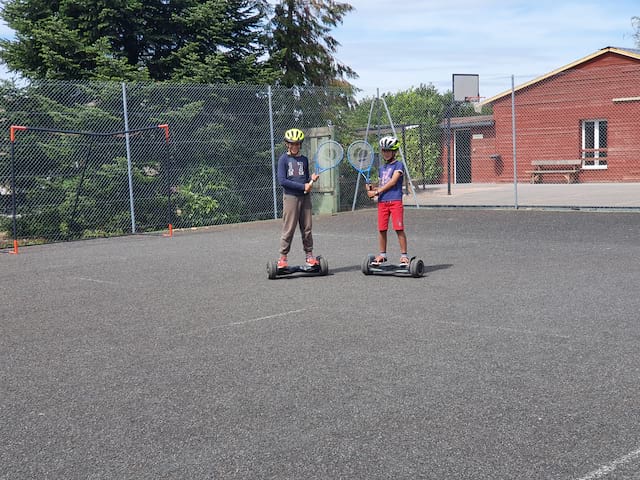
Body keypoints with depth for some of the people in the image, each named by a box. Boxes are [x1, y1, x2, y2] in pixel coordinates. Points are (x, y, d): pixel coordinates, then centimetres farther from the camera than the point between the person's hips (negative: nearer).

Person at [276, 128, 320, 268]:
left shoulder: (304, 159, 13)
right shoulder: (283, 159, -2)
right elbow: (282, 180, -12)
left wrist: (312, 178, -4)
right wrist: (303, 186, -14)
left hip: (305, 197, 5)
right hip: (290, 197, -4)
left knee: (307, 228, 7)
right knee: (288, 229, -4)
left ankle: (309, 255, 16)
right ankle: (283, 257, 4)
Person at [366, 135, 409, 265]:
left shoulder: (398, 165, -2)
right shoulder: (382, 168, 19)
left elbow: (392, 182, -11)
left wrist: (376, 192, -10)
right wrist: (372, 189, 1)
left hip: (395, 201, -6)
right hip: (382, 202, 6)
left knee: (399, 229, -7)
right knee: (381, 229, 7)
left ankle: (404, 255, -1)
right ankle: (382, 254, 18)